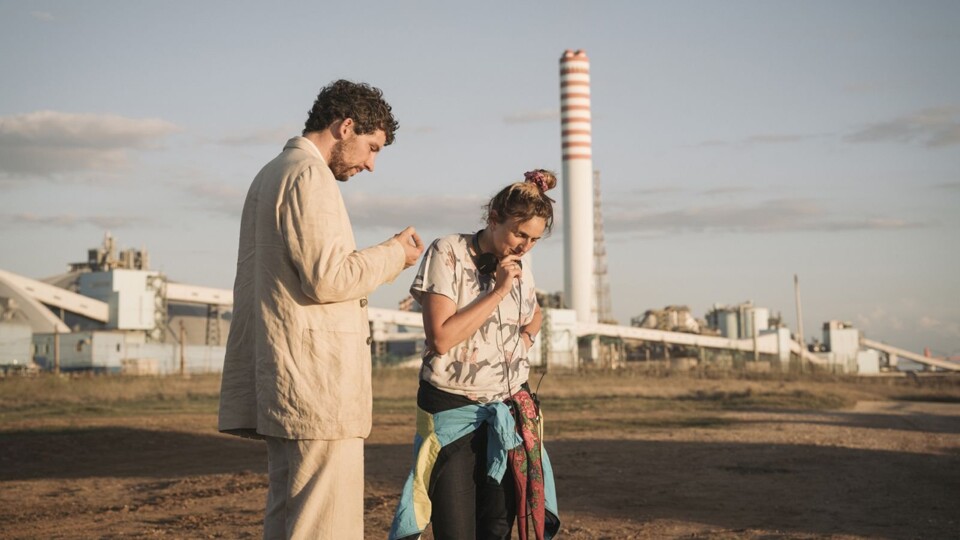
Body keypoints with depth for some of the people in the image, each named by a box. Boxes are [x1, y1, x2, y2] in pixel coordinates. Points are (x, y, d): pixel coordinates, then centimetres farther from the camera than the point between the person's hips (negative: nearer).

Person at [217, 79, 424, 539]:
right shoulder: (310, 175, -11)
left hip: (284, 381, 11)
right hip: (317, 381, -11)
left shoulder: (272, 174, 22)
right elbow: (327, 277, -18)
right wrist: (395, 254, -5)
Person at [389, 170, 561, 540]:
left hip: (510, 415, 5)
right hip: (453, 413, -5)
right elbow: (441, 337, -18)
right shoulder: (447, 253, -9)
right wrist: (498, 291, -17)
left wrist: (523, 342, 9)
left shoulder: (519, 268, 8)